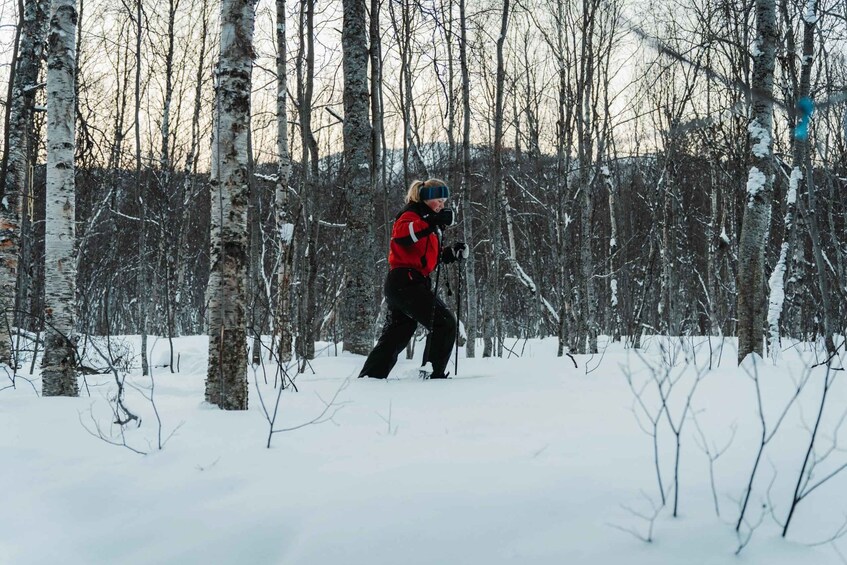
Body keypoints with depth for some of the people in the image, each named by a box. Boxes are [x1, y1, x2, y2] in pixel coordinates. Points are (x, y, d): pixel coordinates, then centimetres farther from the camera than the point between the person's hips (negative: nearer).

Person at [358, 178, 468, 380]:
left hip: (400, 286, 11)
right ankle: (433, 373, -11)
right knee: (444, 323, -12)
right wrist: (433, 222, -31)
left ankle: (368, 378, 15)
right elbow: (401, 233, -28)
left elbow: (430, 257, 31)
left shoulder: (425, 220, 26)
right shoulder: (412, 214, -5)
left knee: (395, 337, 12)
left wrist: (452, 253, 15)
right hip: (406, 282, -11)